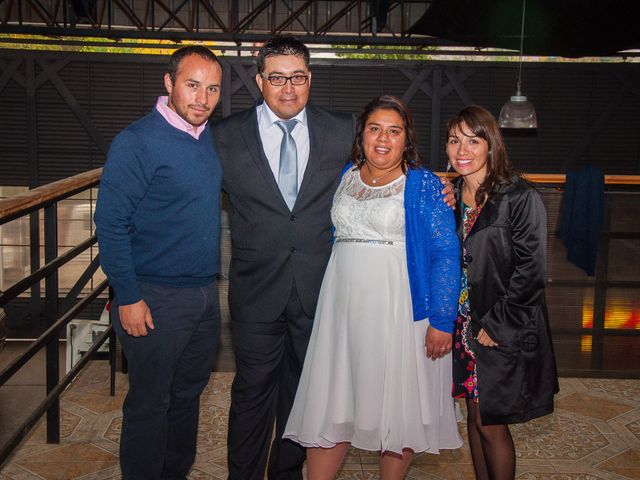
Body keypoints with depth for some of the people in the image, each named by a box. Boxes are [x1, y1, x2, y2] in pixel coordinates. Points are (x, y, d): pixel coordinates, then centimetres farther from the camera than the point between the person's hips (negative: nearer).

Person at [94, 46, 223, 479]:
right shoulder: (137, 141, -15)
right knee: (149, 404, 7)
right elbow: (110, 222, -15)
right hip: (155, 298, -7)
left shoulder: (212, 137, 6)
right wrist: (128, 297, -17)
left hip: (205, 295, 7)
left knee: (188, 395, 19)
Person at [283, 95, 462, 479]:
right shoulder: (344, 177, 10)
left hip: (399, 310, -4)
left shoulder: (423, 185, -4)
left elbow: (446, 253, -8)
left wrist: (442, 320, -13)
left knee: (397, 403, 7)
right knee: (330, 403, 6)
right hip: (343, 307, 4)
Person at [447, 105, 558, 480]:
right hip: (464, 325, 6)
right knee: (475, 415, 14)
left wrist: (495, 326, -15)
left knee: (491, 422, 0)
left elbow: (530, 272, -15)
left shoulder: (520, 198, -13)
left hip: (504, 332, -6)